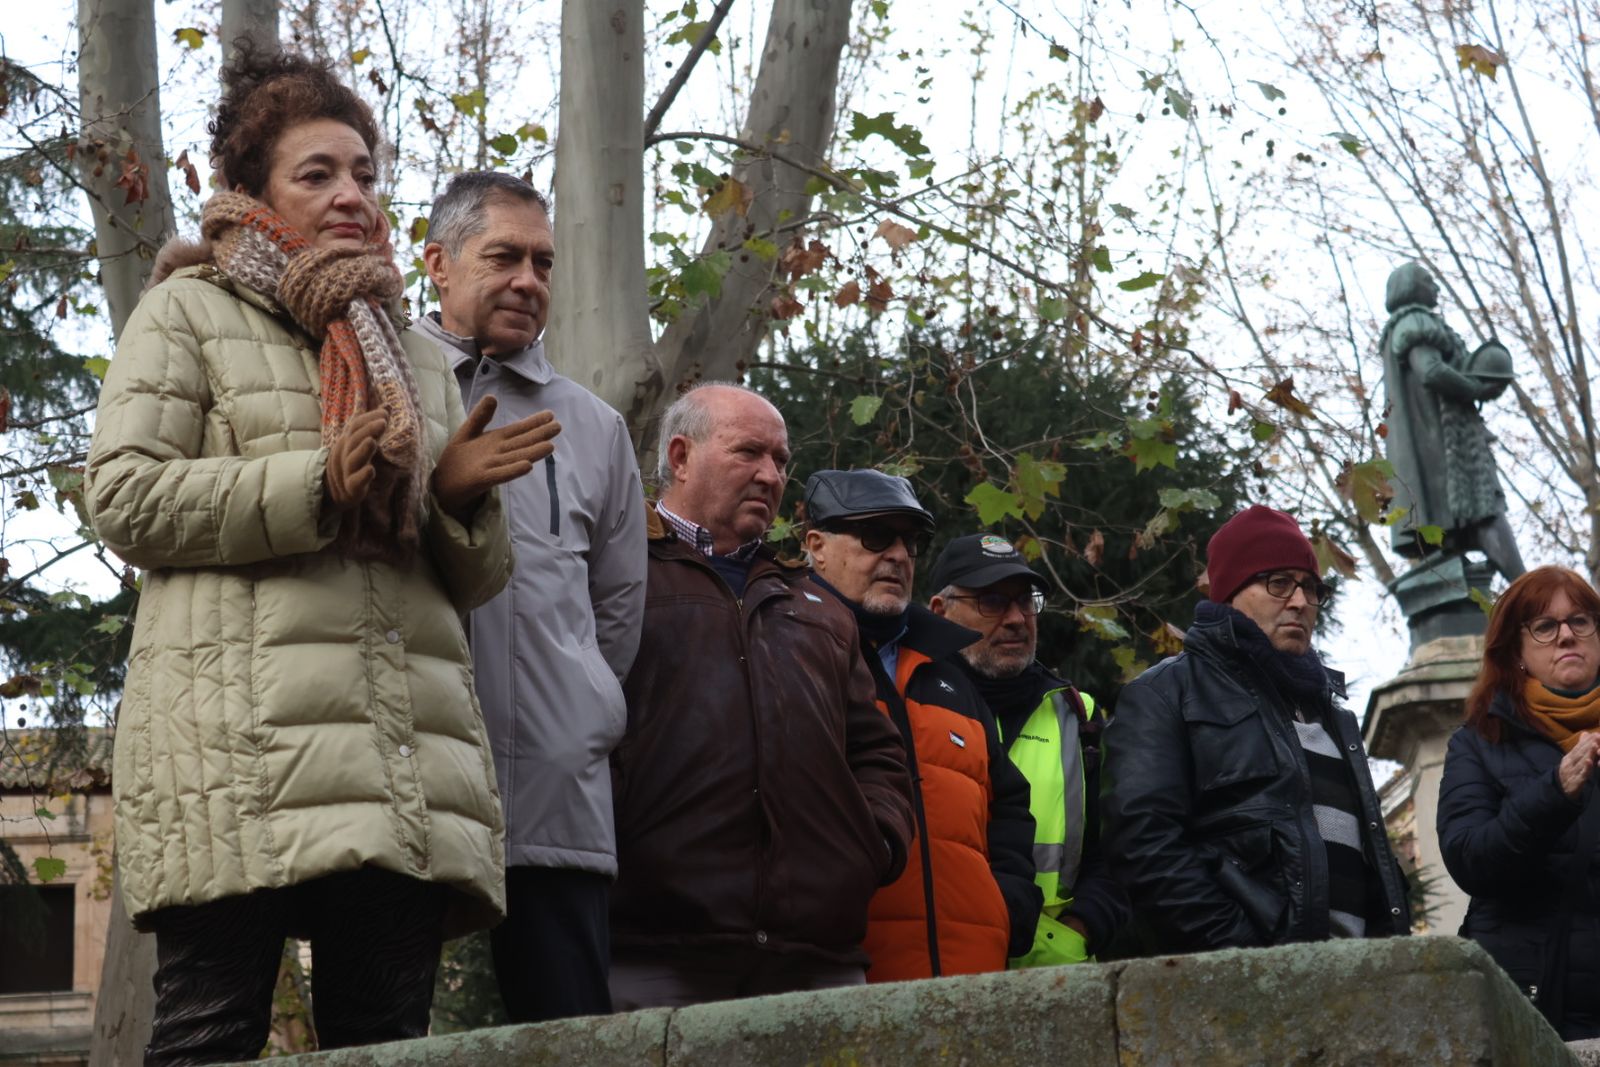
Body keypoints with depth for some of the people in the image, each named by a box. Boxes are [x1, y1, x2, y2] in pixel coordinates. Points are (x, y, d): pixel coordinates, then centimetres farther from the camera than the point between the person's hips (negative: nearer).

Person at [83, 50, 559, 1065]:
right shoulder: (190, 314, 12)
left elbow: (474, 579, 24)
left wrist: (460, 497, 0)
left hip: (405, 752, 5)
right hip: (246, 738, -5)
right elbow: (125, 498, -1)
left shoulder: (419, 361, 27)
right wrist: (316, 486, -10)